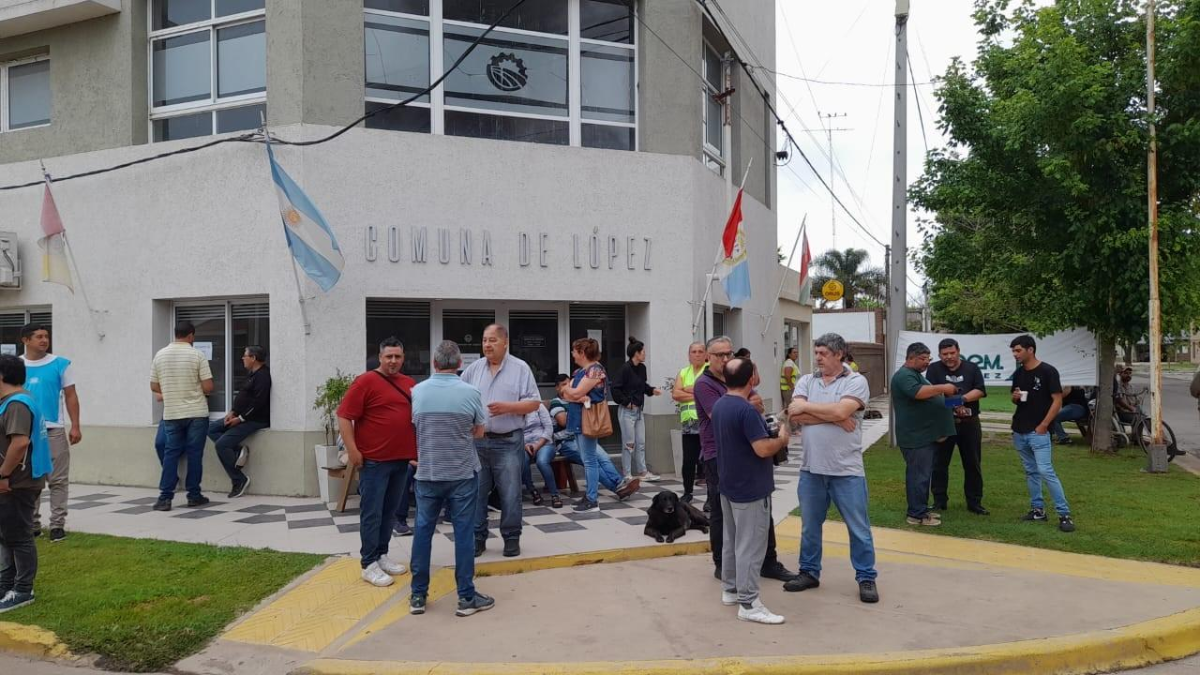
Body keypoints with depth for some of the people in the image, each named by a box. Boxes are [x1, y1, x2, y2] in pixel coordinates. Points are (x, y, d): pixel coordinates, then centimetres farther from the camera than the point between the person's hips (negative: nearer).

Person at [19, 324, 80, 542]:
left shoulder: (60, 364, 0)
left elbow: (70, 396, 2)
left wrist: (75, 426, -4)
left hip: (54, 430, -2)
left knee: (58, 480, 0)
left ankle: (57, 524, 7)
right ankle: (32, 524, 21)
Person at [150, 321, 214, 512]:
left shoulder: (160, 355, 3)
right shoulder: (197, 355, -8)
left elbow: (154, 386, 8)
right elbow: (208, 387, -11)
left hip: (172, 414, 3)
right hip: (196, 412, -3)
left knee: (171, 453, 7)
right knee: (194, 453, 4)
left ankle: (165, 497, 2)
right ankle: (193, 495, 10)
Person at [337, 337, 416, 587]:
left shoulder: (409, 384, 11)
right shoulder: (366, 381, -8)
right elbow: (344, 416, -11)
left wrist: (416, 449, 15)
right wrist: (352, 450, -15)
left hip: (401, 459, 6)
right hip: (374, 460, -6)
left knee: (390, 511, 14)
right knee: (372, 513, -1)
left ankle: (382, 555, 24)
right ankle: (369, 564, 5)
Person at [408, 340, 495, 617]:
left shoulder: (417, 391, -4)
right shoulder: (470, 392, -10)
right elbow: (479, 433, 2)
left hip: (427, 474, 2)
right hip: (462, 473, -2)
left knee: (423, 531, 11)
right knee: (463, 534, 4)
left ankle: (418, 595, 18)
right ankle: (467, 597, 9)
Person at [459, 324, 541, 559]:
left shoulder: (520, 368, -1)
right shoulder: (473, 369, 8)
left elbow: (534, 402, -4)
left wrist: (507, 407, -17)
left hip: (508, 443, -3)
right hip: (477, 442, 3)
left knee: (510, 494, 3)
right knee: (476, 493, 8)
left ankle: (511, 538, 16)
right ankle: (477, 537, 19)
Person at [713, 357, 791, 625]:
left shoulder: (719, 406, 6)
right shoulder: (746, 410, -23)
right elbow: (763, 449, -26)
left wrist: (770, 435, 14)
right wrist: (783, 437, -8)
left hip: (729, 485, 9)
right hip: (750, 489, -9)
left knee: (731, 539, 18)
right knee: (750, 546, -4)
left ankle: (730, 589, 29)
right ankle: (748, 603, 0)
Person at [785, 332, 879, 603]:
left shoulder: (856, 381, -5)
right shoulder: (806, 382, 6)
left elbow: (841, 411, -21)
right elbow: (795, 415, -9)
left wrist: (806, 407, -10)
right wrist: (835, 417, -16)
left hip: (847, 470, -4)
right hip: (811, 469, 4)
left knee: (859, 528, 6)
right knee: (810, 526, 15)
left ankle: (866, 578, 19)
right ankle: (809, 572, 29)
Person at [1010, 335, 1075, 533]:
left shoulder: (1047, 371, -10)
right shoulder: (1018, 373, 10)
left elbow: (1057, 401, -11)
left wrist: (1043, 425, -15)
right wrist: (1015, 396, -3)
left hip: (1038, 432, -7)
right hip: (1019, 432, 7)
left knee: (1046, 471, -13)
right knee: (1031, 472, 12)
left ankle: (1064, 514, -8)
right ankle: (1038, 509, 20)